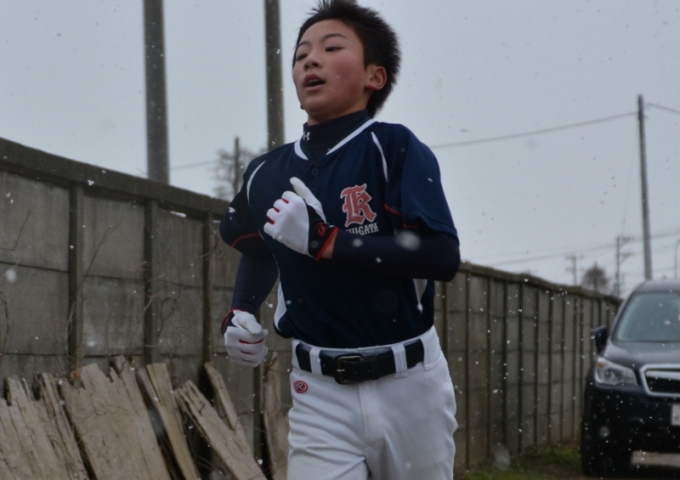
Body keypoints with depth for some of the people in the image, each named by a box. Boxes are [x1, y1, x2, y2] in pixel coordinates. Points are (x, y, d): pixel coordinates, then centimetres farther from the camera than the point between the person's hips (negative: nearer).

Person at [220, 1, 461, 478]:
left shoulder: (394, 148, -9)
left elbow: (443, 257, -21)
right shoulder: (267, 173, 6)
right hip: (321, 393, 3)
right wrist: (240, 313, 6)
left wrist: (323, 241, -22)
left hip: (409, 383, -2)